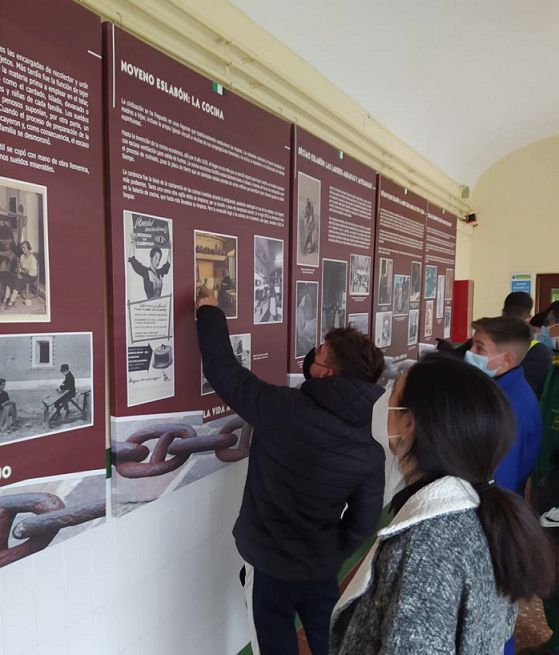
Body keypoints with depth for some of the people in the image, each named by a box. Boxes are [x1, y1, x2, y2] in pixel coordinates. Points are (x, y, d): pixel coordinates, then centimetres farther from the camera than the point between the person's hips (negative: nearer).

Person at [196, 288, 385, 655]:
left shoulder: (283, 409, -26)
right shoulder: (372, 449, -11)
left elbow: (224, 371, -19)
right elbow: (365, 521, -4)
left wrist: (210, 312, -6)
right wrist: (334, 554, 12)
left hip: (270, 561, -4)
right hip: (323, 566, 4)